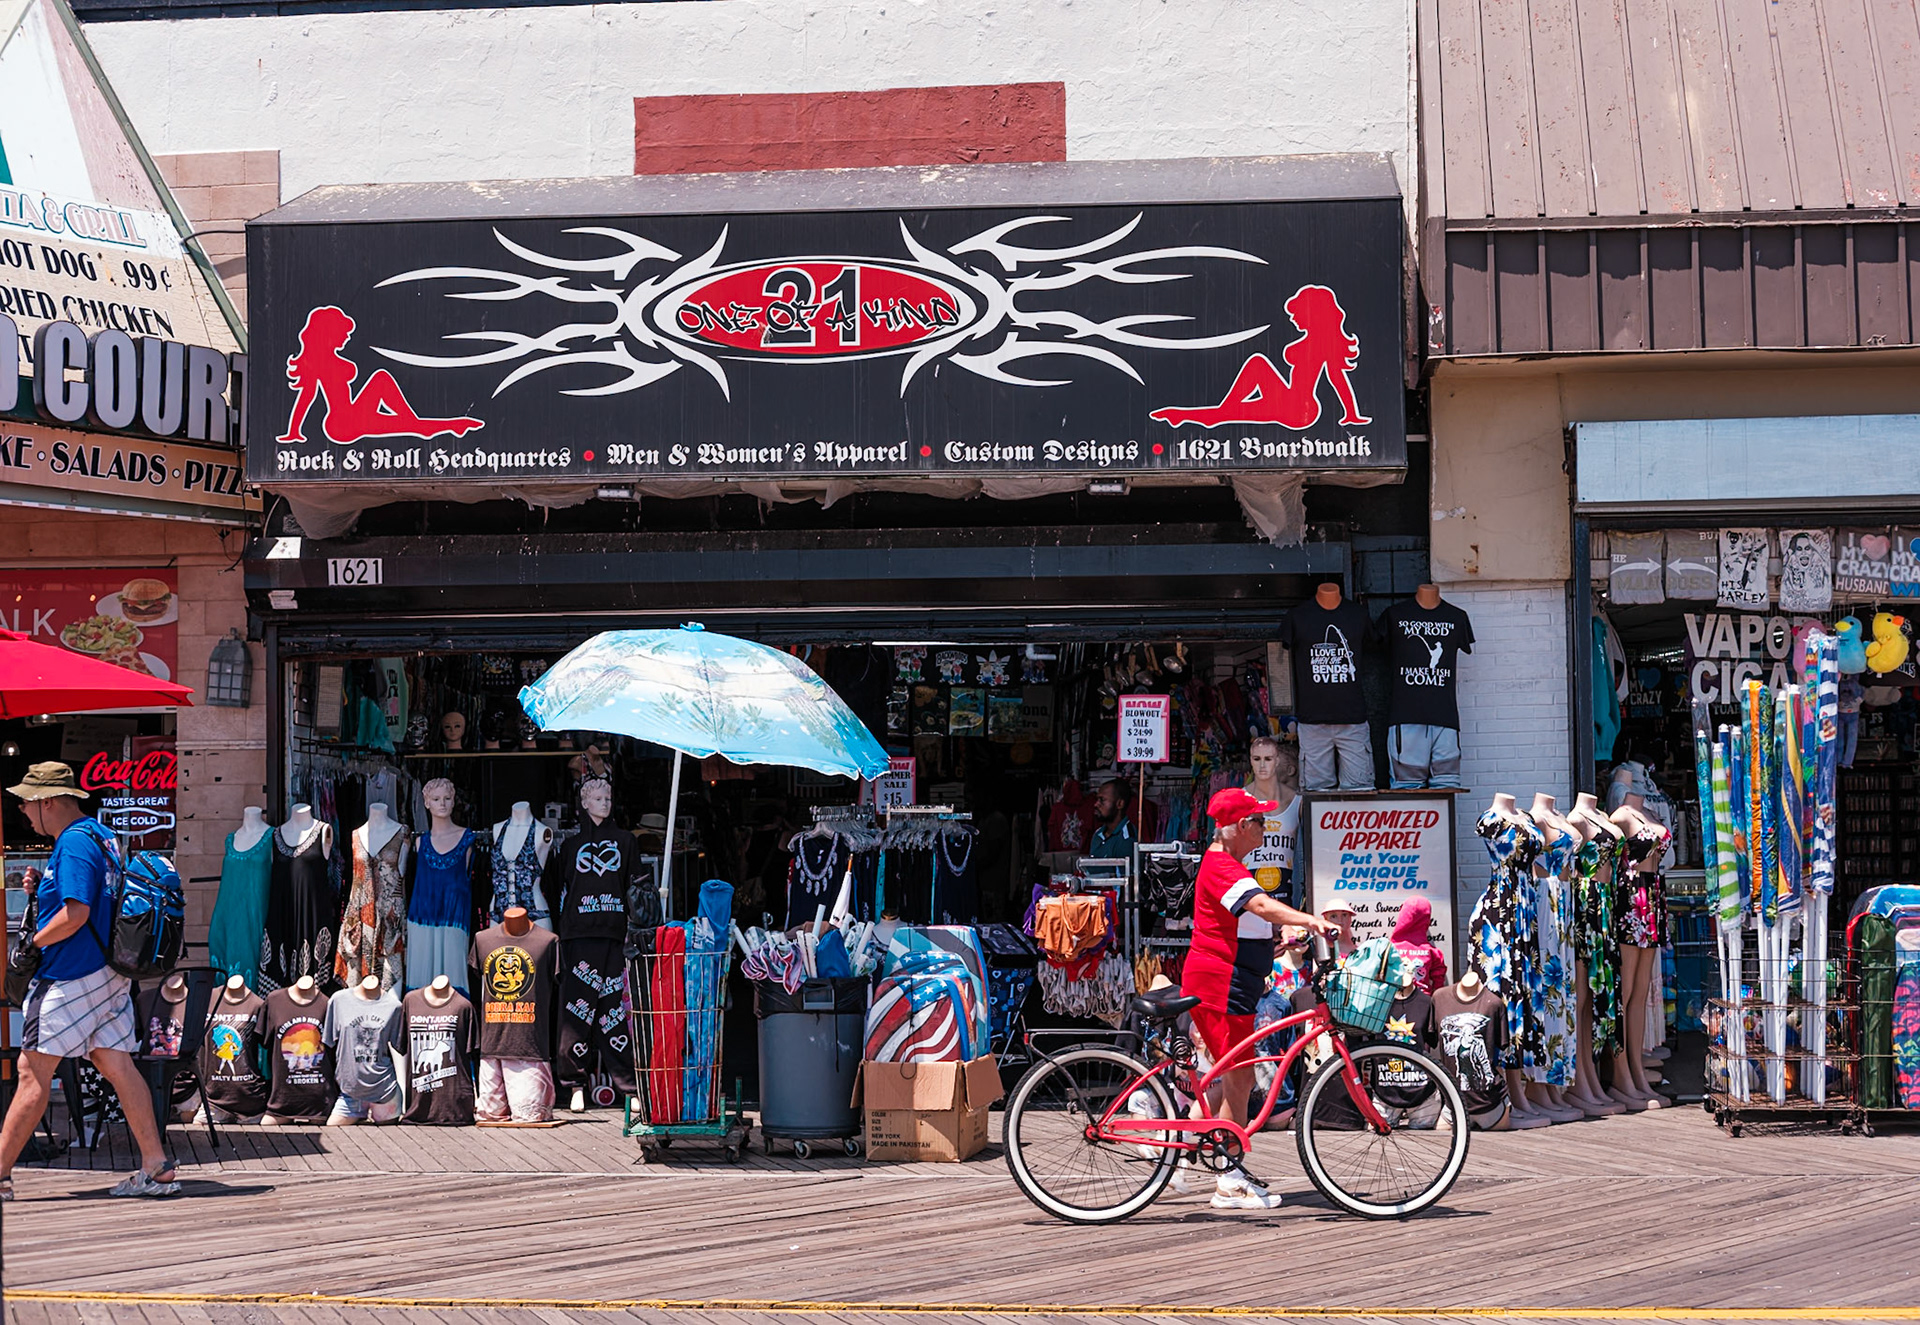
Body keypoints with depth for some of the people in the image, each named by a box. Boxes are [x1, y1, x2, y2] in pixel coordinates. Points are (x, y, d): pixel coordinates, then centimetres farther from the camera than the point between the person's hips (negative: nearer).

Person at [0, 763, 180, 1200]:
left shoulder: (73, 843, -15)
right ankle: (157, 1168, 2)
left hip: (70, 976, -10)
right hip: (108, 974, 10)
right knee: (117, 1066, 6)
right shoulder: (101, 834, 17)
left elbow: (75, 914, -23)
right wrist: (41, 889, 14)